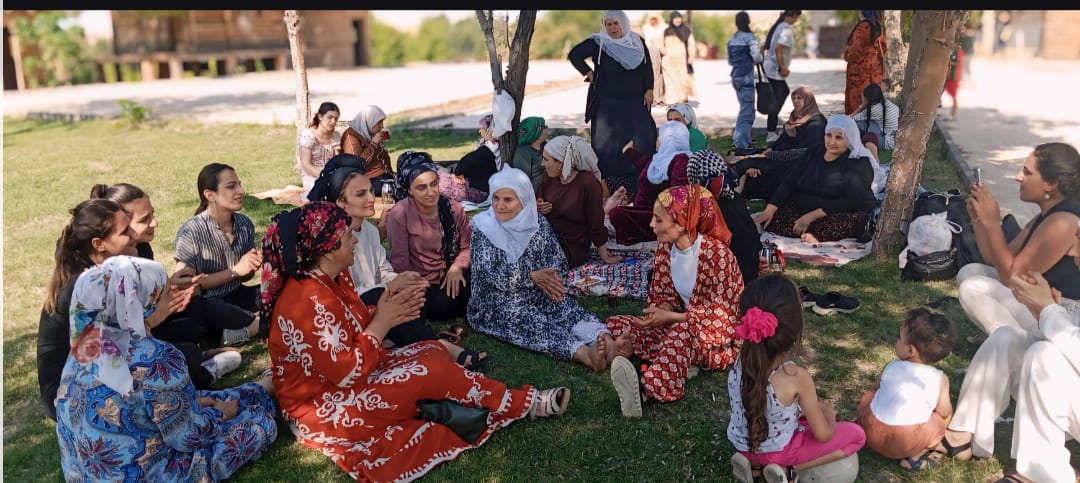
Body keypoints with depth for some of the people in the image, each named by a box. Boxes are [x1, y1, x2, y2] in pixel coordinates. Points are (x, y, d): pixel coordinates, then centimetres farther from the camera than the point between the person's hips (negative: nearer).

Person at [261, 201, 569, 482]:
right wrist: (382, 322, -18)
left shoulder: (328, 280, 1)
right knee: (430, 373, -17)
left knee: (434, 353, 3)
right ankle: (522, 404, -2)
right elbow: (347, 374, -28)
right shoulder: (311, 301, -30)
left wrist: (380, 314, -10)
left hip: (338, 382, 10)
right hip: (325, 410, -10)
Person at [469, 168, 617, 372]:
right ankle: (582, 352, -55)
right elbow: (488, 273, -14)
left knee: (570, 310, -25)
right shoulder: (483, 226, -5)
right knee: (532, 322, -32)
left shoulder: (538, 224, 5)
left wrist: (550, 278, -23)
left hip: (536, 295, 4)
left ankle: (605, 340, -53)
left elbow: (559, 262, 1)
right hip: (495, 302, -4)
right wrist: (531, 277, -20)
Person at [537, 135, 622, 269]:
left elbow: (596, 225, -10)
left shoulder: (589, 183, -15)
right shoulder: (549, 176, 2)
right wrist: (537, 207, -6)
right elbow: (537, 201, 18)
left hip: (572, 247, -6)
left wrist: (605, 257, -5)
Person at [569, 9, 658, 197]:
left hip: (636, 104, 3)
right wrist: (589, 73, -6)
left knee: (644, 143, 0)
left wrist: (649, 90, 4)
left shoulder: (637, 41, 4)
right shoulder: (598, 43, -5)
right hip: (609, 104, -3)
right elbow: (574, 54, 0)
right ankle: (609, 187, 4)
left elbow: (647, 67, 11)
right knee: (608, 146, -2)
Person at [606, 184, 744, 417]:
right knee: (615, 325, -6)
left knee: (684, 330, -41)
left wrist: (669, 317, -24)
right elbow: (663, 294, 4)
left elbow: (720, 316, -22)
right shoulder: (666, 246, -3)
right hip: (678, 327, 8)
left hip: (720, 339, -8)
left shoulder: (715, 252, -22)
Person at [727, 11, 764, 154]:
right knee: (747, 112, -5)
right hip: (746, 77, -7)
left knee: (744, 109, 21)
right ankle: (740, 145, -9)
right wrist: (762, 58, 3)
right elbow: (757, 57, -16)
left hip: (736, 77, 7)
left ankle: (738, 138, 26)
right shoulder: (750, 37, -10)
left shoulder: (732, 39, 11)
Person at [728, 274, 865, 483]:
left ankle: (753, 463, 13)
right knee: (856, 435, 7)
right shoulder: (797, 377, -28)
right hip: (778, 450, -5)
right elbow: (823, 434, -15)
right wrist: (828, 412, 6)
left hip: (743, 444, 6)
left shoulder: (741, 361, -13)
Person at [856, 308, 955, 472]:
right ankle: (914, 458, 6)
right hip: (905, 444, -3)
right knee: (938, 422, 19)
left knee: (868, 396, 29)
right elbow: (945, 412, 4)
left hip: (871, 430, 3)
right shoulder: (940, 379, -4)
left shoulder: (891, 367, 4)